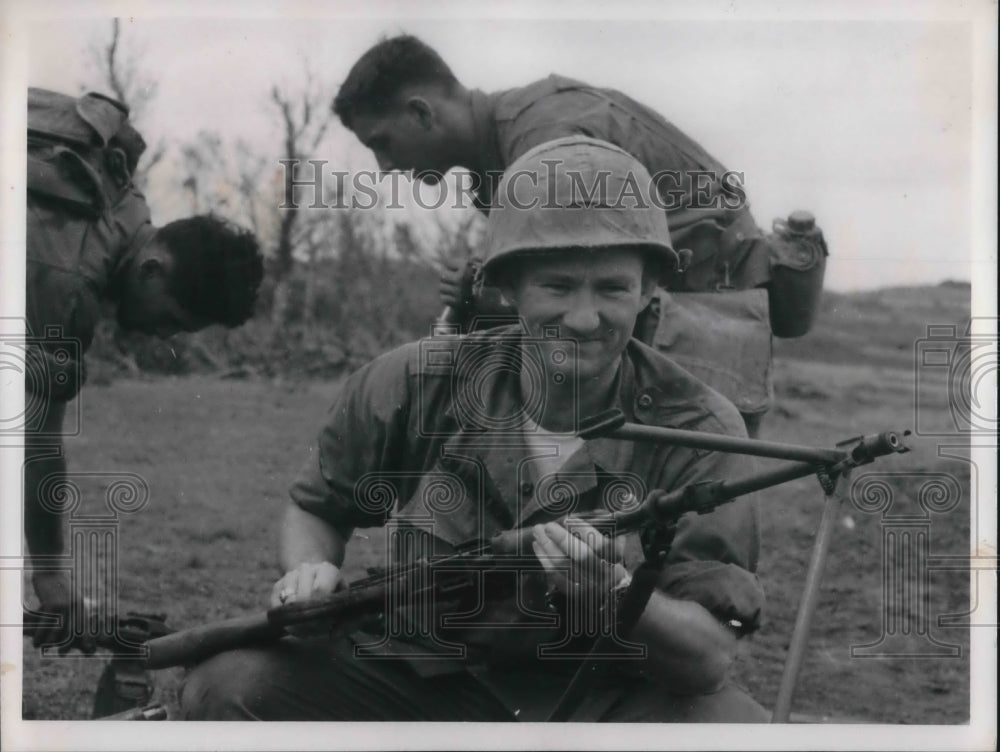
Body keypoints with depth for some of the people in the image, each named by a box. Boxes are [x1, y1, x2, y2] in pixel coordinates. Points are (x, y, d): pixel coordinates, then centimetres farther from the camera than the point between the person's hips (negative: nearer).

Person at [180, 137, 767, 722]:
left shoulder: (701, 432, -11)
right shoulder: (416, 386, -6)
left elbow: (710, 659, -16)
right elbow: (316, 508, 12)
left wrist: (610, 591, -36)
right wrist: (310, 571, -11)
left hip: (602, 700, -1)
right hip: (420, 679, 2)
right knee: (229, 685, -20)